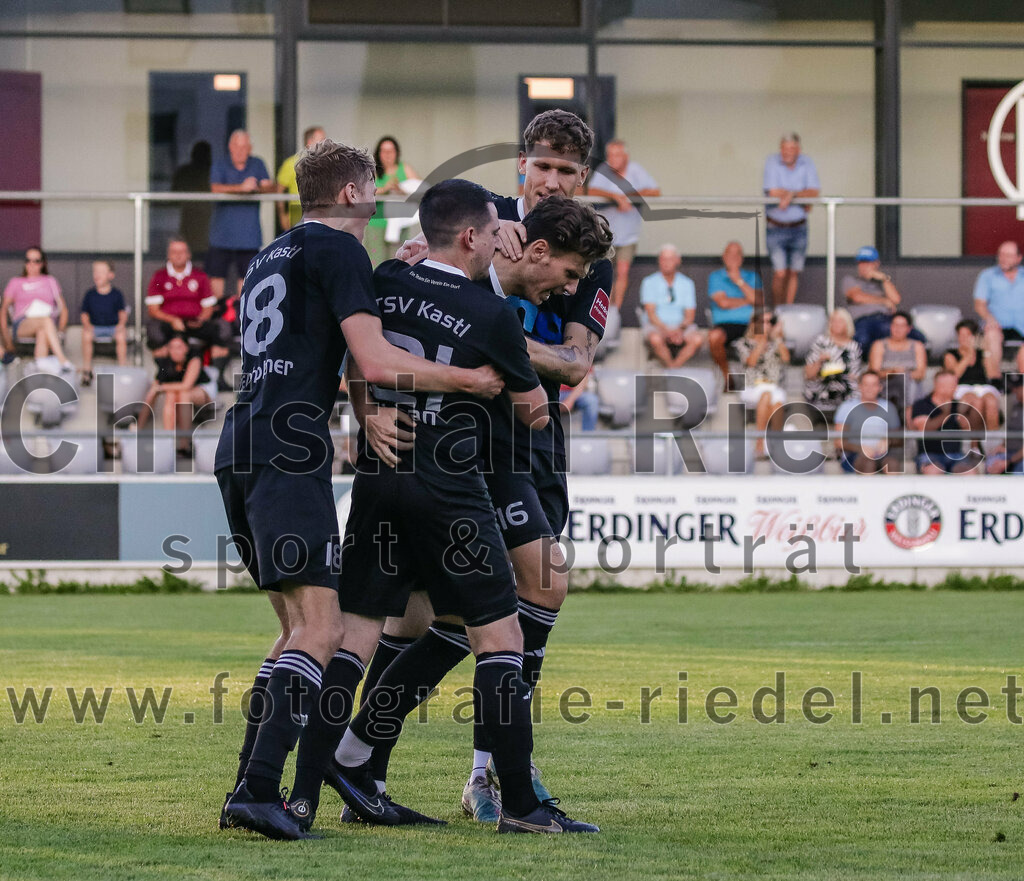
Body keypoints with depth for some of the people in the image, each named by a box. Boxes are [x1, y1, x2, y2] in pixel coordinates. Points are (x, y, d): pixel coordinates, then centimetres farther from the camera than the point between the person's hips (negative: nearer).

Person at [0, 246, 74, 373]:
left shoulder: (50, 281, 26)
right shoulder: (15, 283, 23)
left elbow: (63, 309, 22)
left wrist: (59, 331, 2)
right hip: (22, 326, -1)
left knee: (42, 333, -40)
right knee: (46, 320, -37)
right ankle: (63, 361, -54)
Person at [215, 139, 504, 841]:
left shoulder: (272, 257, 25)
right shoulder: (338, 249, -2)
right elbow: (377, 363, -11)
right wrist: (469, 380, -3)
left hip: (241, 453, 9)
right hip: (289, 455, -9)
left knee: (301, 626, 14)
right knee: (321, 629, -14)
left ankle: (248, 790, 8)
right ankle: (260, 789, -26)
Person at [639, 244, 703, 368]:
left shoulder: (687, 283, 10)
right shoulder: (649, 282, 5)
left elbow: (689, 316, 6)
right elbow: (651, 313, -4)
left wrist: (680, 329, -16)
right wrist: (667, 330, -20)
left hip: (682, 326, 2)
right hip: (657, 326, -2)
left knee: (697, 339, -31)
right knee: (655, 339, -38)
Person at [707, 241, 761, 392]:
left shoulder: (751, 276, 19)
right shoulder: (715, 277, 13)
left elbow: (760, 301, 1)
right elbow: (723, 303, -3)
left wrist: (739, 282, -5)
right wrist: (748, 301, 6)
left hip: (749, 324, 1)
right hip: (725, 324, -1)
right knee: (714, 336, -39)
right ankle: (726, 377, -12)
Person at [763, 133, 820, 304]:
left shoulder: (807, 163, -1)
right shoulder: (772, 162, -8)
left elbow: (815, 192, -9)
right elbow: (774, 193, -16)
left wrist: (791, 194, -23)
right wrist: (802, 197, -11)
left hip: (798, 227, 3)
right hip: (776, 227, -3)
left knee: (794, 272, 6)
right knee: (780, 273, -11)